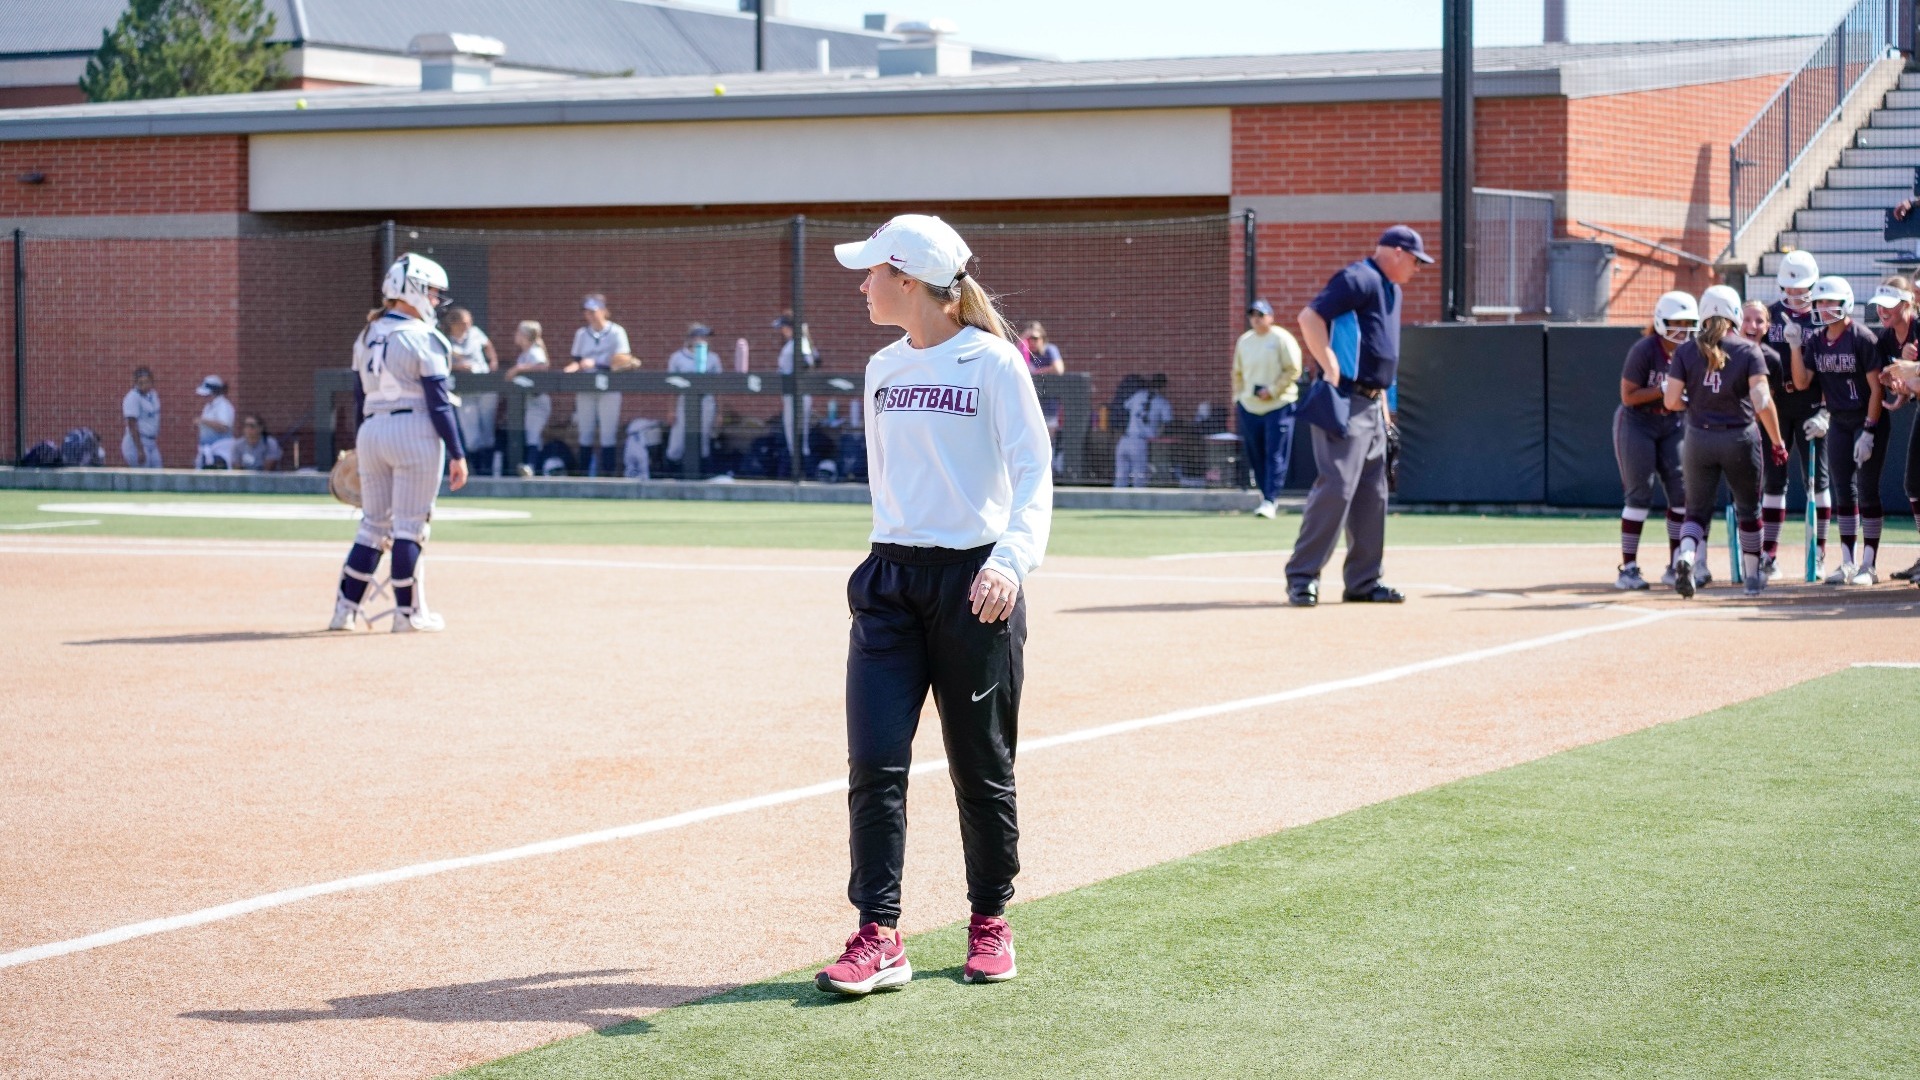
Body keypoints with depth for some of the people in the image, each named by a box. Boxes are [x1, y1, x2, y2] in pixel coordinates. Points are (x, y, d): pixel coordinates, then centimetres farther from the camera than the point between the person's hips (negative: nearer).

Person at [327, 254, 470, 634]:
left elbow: (359, 399, 16)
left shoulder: (366, 336, 12)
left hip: (371, 432, 7)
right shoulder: (423, 339, -9)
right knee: (409, 526, -1)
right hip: (414, 433, -7)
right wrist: (457, 454, -9)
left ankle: (346, 608, 11)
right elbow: (439, 403, -11)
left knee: (373, 524, 13)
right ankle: (408, 612, 4)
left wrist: (360, 448, 24)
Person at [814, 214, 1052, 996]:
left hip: (972, 583, -5)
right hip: (891, 580, 5)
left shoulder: (993, 363, -8)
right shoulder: (884, 370, 11)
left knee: (981, 766, 6)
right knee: (874, 761, -6)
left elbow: (1033, 475, -13)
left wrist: (1011, 560, -28)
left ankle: (991, 922, 22)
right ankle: (879, 937, -7)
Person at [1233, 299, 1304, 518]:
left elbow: (1293, 370, -9)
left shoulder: (1282, 339, -4)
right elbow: (1238, 373, 20)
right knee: (1255, 456, 7)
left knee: (1275, 456, -8)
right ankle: (1265, 493, 20)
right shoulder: (1244, 341, 12)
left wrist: (1272, 391, -14)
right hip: (1249, 407, 5)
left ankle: (1269, 501, -10)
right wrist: (1237, 398, 12)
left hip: (1279, 405, -5)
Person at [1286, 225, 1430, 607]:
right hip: (1344, 403, -10)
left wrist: (1383, 401, 23)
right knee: (1336, 487, -14)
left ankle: (1363, 581, 15)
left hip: (1371, 405, 10)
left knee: (1372, 493, 10)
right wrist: (1332, 372, -24)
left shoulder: (1391, 289, 20)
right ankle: (1302, 575, -11)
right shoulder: (1360, 278, -10)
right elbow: (1310, 317, -21)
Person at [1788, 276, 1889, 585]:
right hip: (1838, 421, 6)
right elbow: (1802, 383, 1)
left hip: (1867, 420, -6)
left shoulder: (1862, 338, -14)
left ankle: (1868, 566, -1)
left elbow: (1875, 388, -15)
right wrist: (1795, 347, -9)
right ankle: (1847, 563, 13)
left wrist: (1868, 431, -18)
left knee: (1867, 490, -5)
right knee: (1843, 490, 7)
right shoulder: (1815, 341, 4)